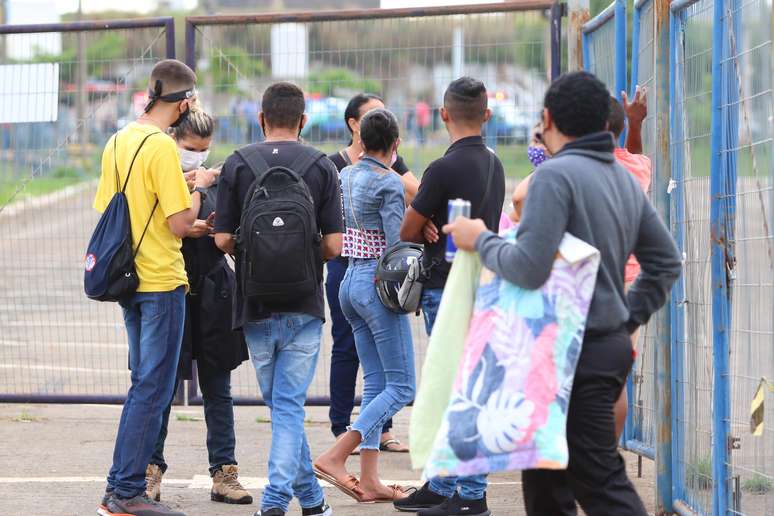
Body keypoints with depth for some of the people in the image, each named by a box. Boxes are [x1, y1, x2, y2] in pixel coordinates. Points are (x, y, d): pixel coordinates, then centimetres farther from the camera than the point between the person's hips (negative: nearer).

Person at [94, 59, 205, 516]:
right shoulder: (162, 147, -17)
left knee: (144, 384, 17)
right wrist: (199, 187, -1)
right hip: (162, 280, -9)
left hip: (129, 280, 9)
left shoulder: (118, 142, 9)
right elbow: (181, 223, -19)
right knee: (153, 389, -3)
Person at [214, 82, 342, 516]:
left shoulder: (238, 165, -2)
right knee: (289, 405, 2)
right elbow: (334, 244, -6)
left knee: (282, 403, 14)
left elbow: (223, 239, -4)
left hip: (255, 304, 1)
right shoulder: (321, 166, -3)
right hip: (304, 305, -1)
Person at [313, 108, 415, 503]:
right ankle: (335, 456, -12)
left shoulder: (343, 176, 9)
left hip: (350, 279, 8)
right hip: (379, 285, -8)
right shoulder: (389, 183, -14)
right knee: (400, 386, -2)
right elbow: (397, 244, -18)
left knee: (376, 383, 11)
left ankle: (369, 480, 7)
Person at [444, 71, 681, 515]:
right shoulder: (626, 180, 13)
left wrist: (481, 240, -7)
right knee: (546, 477, 20)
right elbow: (666, 261, 20)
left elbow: (529, 267, -23)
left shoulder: (556, 175, -15)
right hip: (613, 342, 9)